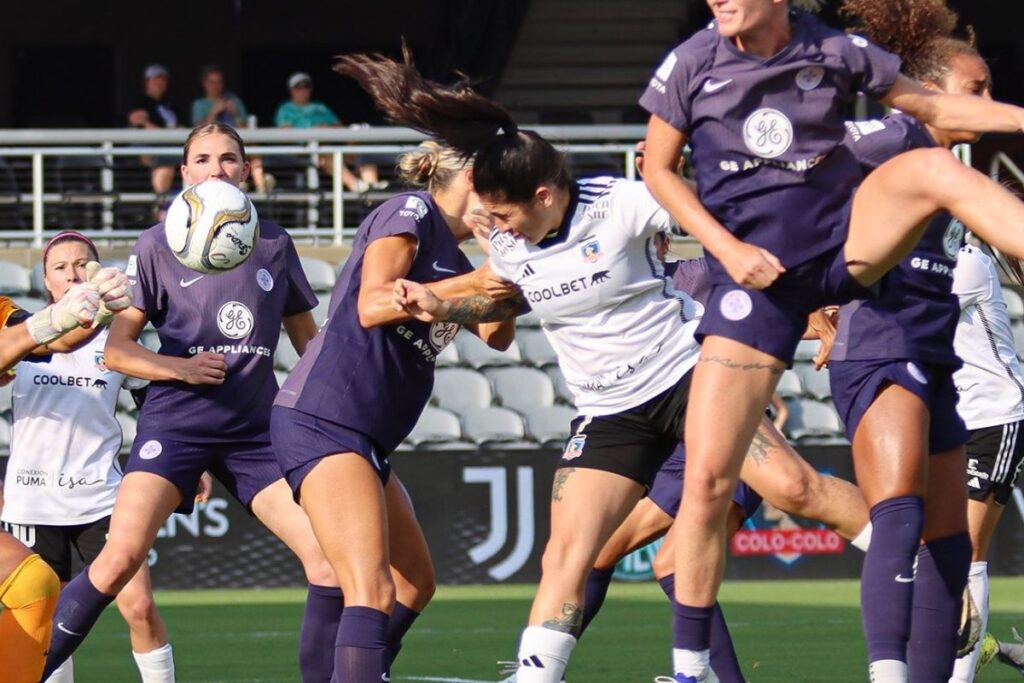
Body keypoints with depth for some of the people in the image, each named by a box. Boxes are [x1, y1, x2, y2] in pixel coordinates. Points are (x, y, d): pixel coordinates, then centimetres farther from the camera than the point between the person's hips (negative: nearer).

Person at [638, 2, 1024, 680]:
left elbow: (935, 107, 7)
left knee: (932, 167, -28)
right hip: (756, 268, 0)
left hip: (846, 237, 1)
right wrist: (726, 248, -7)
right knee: (707, 479, -8)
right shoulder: (693, 64, -4)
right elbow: (658, 168, 6)